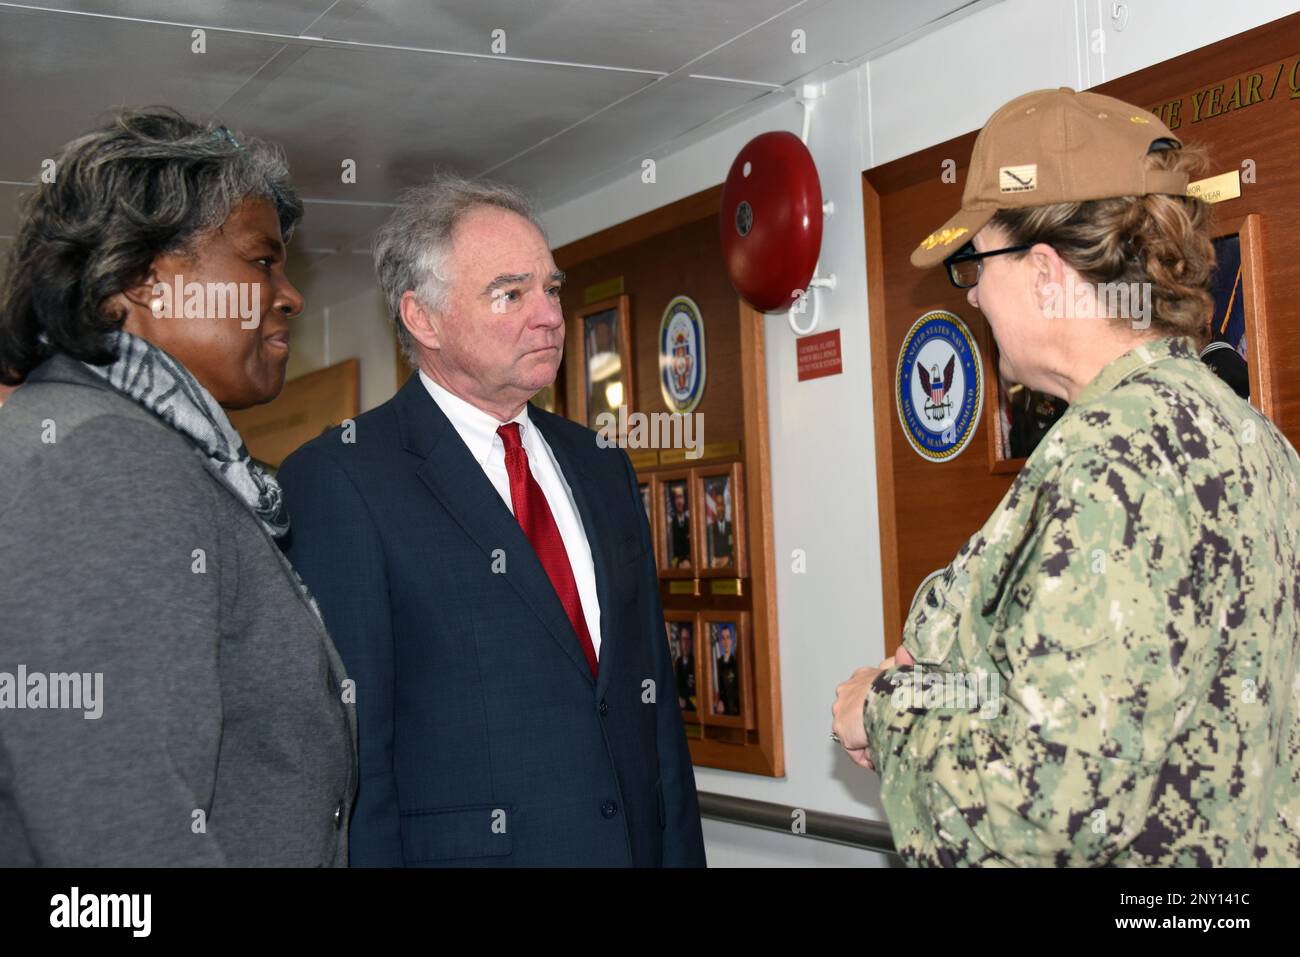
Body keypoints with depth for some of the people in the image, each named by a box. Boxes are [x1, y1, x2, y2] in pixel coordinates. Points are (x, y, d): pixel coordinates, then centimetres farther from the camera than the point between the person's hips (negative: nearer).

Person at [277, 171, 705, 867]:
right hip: (462, 845, -6)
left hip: (640, 841, 6)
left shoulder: (601, 468, 10)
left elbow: (655, 694, 11)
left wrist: (681, 852, 6)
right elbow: (346, 750, -14)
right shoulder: (338, 482, -11)